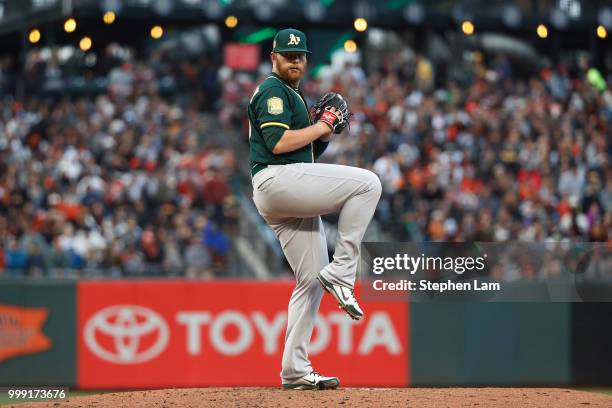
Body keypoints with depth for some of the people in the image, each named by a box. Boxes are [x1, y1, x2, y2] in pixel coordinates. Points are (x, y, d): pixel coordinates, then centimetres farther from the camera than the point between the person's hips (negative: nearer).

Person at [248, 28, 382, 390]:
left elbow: (310, 152, 27)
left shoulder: (295, 96, 28)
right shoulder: (273, 91, -3)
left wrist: (326, 132, 8)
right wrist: (320, 126, -6)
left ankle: (295, 371, 5)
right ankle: (341, 273, -19)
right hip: (276, 180, -10)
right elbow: (278, 143, -17)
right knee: (367, 182, -19)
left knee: (312, 280, 6)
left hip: (292, 197, 10)